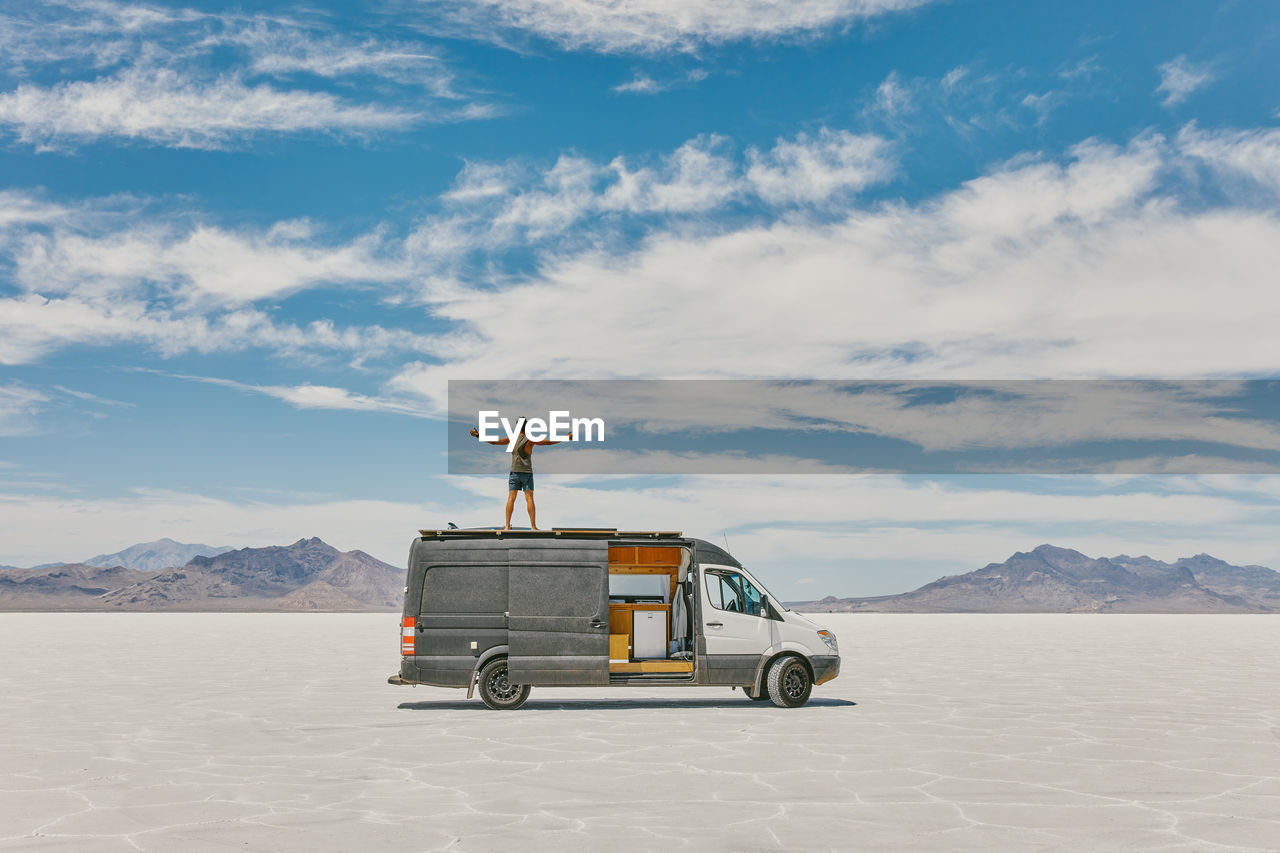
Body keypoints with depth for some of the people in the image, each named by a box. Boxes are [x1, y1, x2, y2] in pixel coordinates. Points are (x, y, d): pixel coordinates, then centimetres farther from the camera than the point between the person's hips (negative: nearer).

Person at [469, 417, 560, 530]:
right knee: (529, 499, -4)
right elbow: (549, 442, -4)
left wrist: (478, 435, 8)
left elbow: (494, 441, 0)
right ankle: (533, 526, -8)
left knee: (511, 498, 0)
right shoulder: (530, 439, -4)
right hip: (527, 472, -1)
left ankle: (507, 525, -6)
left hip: (514, 472, 1)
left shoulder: (511, 439, 1)